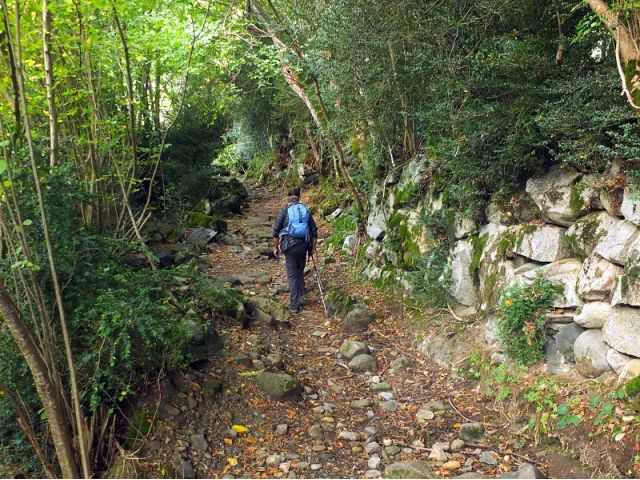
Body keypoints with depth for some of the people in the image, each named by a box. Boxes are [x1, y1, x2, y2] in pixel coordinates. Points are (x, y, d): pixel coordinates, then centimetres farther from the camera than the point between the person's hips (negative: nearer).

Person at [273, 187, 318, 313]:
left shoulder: (284, 210, 1)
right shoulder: (306, 210, 10)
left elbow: (276, 230, -2)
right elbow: (314, 231, 9)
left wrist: (276, 247, 7)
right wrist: (313, 248, 16)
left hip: (289, 245, -3)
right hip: (304, 245, 3)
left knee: (292, 275, 3)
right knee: (300, 272, 23)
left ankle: (295, 305, 5)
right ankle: (301, 294, 29)